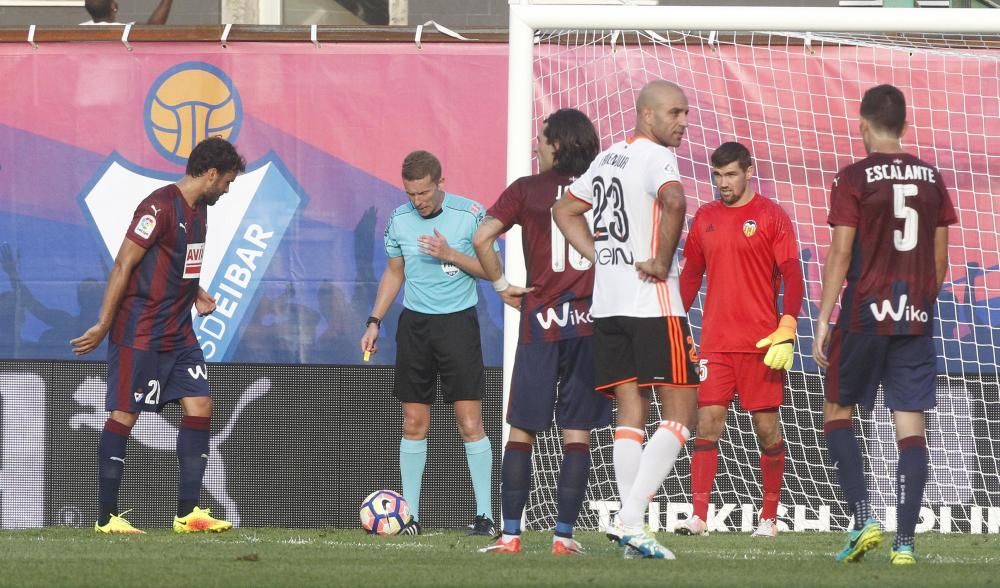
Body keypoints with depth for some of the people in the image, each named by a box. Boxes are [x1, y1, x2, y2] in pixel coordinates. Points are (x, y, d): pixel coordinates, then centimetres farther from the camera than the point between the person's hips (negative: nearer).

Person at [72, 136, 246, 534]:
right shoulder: (160, 207, -16)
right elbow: (123, 266, -17)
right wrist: (103, 326, -18)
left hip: (178, 333, 9)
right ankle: (106, 517, 0)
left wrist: (194, 293, 9)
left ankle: (187, 513, 3)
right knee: (125, 415, -4)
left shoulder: (198, 210, 12)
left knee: (200, 406, 1)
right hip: (141, 333, -9)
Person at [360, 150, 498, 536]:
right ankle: (410, 516, 8)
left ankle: (485, 515, -5)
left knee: (470, 422, -8)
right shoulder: (399, 220, 5)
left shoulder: (470, 215, -6)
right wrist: (374, 321, 9)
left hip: (458, 320, -3)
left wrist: (450, 254, -16)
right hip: (414, 323, 3)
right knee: (414, 423, 3)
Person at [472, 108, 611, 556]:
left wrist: (501, 285, 4)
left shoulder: (527, 189, 0)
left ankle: (510, 534, 1)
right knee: (577, 433, 3)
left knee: (522, 430, 5)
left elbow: (482, 238, -8)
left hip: (541, 320, -1)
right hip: (592, 321, 1)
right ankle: (564, 534, -1)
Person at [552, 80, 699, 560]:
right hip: (653, 302, -8)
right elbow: (673, 201, -31)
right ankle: (629, 519, -15)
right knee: (680, 413, -4)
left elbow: (565, 210, 28)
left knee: (630, 414, 9)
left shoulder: (608, 158, 17)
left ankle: (630, 532, 3)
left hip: (606, 303, 8)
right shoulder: (655, 156, -9)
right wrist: (662, 260, -19)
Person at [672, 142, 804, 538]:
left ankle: (769, 517, 10)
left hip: (761, 342, -3)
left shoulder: (771, 216, -1)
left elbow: (792, 277, -5)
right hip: (714, 342, 3)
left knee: (767, 425, 1)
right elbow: (689, 276, 17)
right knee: (707, 421, -6)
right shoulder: (705, 218, 12)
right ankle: (698, 517, -10)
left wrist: (787, 331, -15)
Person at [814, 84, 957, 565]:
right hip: (917, 317, 3)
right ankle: (905, 541, -5)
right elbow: (940, 258, 11)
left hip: (866, 312, -3)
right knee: (910, 427, 2)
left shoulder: (853, 179, -6)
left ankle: (863, 519, -3)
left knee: (837, 412, 12)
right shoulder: (931, 179, 7)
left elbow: (840, 255, -9)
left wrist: (822, 320, -6)